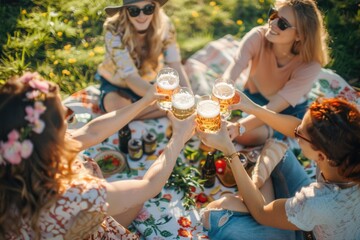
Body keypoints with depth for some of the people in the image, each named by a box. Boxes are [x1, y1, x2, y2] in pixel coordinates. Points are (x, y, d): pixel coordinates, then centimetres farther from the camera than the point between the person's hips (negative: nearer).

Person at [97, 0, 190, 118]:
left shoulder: (164, 26, -18)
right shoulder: (114, 31, -29)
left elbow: (176, 66, -23)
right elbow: (130, 77, -35)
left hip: (148, 84, 3)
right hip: (116, 85, -3)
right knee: (118, 107, -36)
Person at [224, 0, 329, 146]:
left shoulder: (309, 65, -31)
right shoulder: (258, 37, -27)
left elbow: (274, 108, -36)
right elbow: (229, 77, -36)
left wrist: (239, 127, -52)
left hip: (288, 112, -3)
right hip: (253, 97, 4)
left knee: (244, 135, -28)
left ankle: (269, 132, 3)